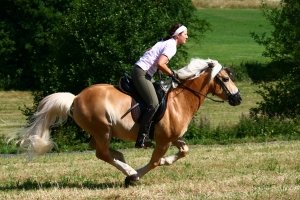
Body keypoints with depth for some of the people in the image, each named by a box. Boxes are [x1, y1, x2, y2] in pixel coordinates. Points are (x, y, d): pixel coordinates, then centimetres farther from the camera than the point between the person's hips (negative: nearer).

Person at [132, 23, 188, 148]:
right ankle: (142, 137, -23)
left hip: (140, 71, 11)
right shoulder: (172, 46, -12)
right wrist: (172, 74, -10)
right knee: (153, 104, -20)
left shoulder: (167, 43, 18)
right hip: (142, 73, -11)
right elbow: (160, 64, -24)